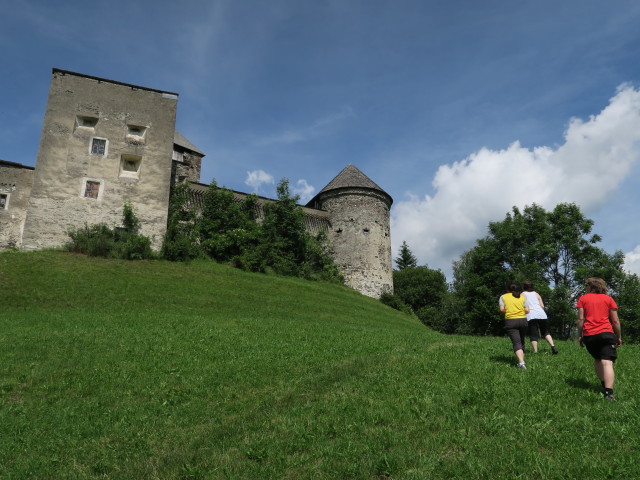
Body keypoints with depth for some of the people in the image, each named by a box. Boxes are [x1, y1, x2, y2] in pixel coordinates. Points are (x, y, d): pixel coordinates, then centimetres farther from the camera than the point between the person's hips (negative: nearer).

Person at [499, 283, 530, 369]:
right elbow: (527, 310, 3)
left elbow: (501, 309, -3)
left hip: (510, 321, -2)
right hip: (523, 320, 2)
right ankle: (522, 361, 21)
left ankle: (521, 362, -25)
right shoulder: (523, 297, 12)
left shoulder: (503, 297, 9)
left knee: (516, 343, -9)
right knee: (521, 342, 19)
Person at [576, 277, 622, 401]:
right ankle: (608, 392, -23)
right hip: (606, 334, -1)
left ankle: (604, 385, 20)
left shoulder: (583, 298, 8)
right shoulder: (609, 299, 10)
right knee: (607, 363, -11)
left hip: (589, 335, 1)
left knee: (597, 359, 22)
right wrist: (619, 337, 17)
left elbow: (581, 319, 2)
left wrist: (579, 335, 9)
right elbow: (615, 321, 7)